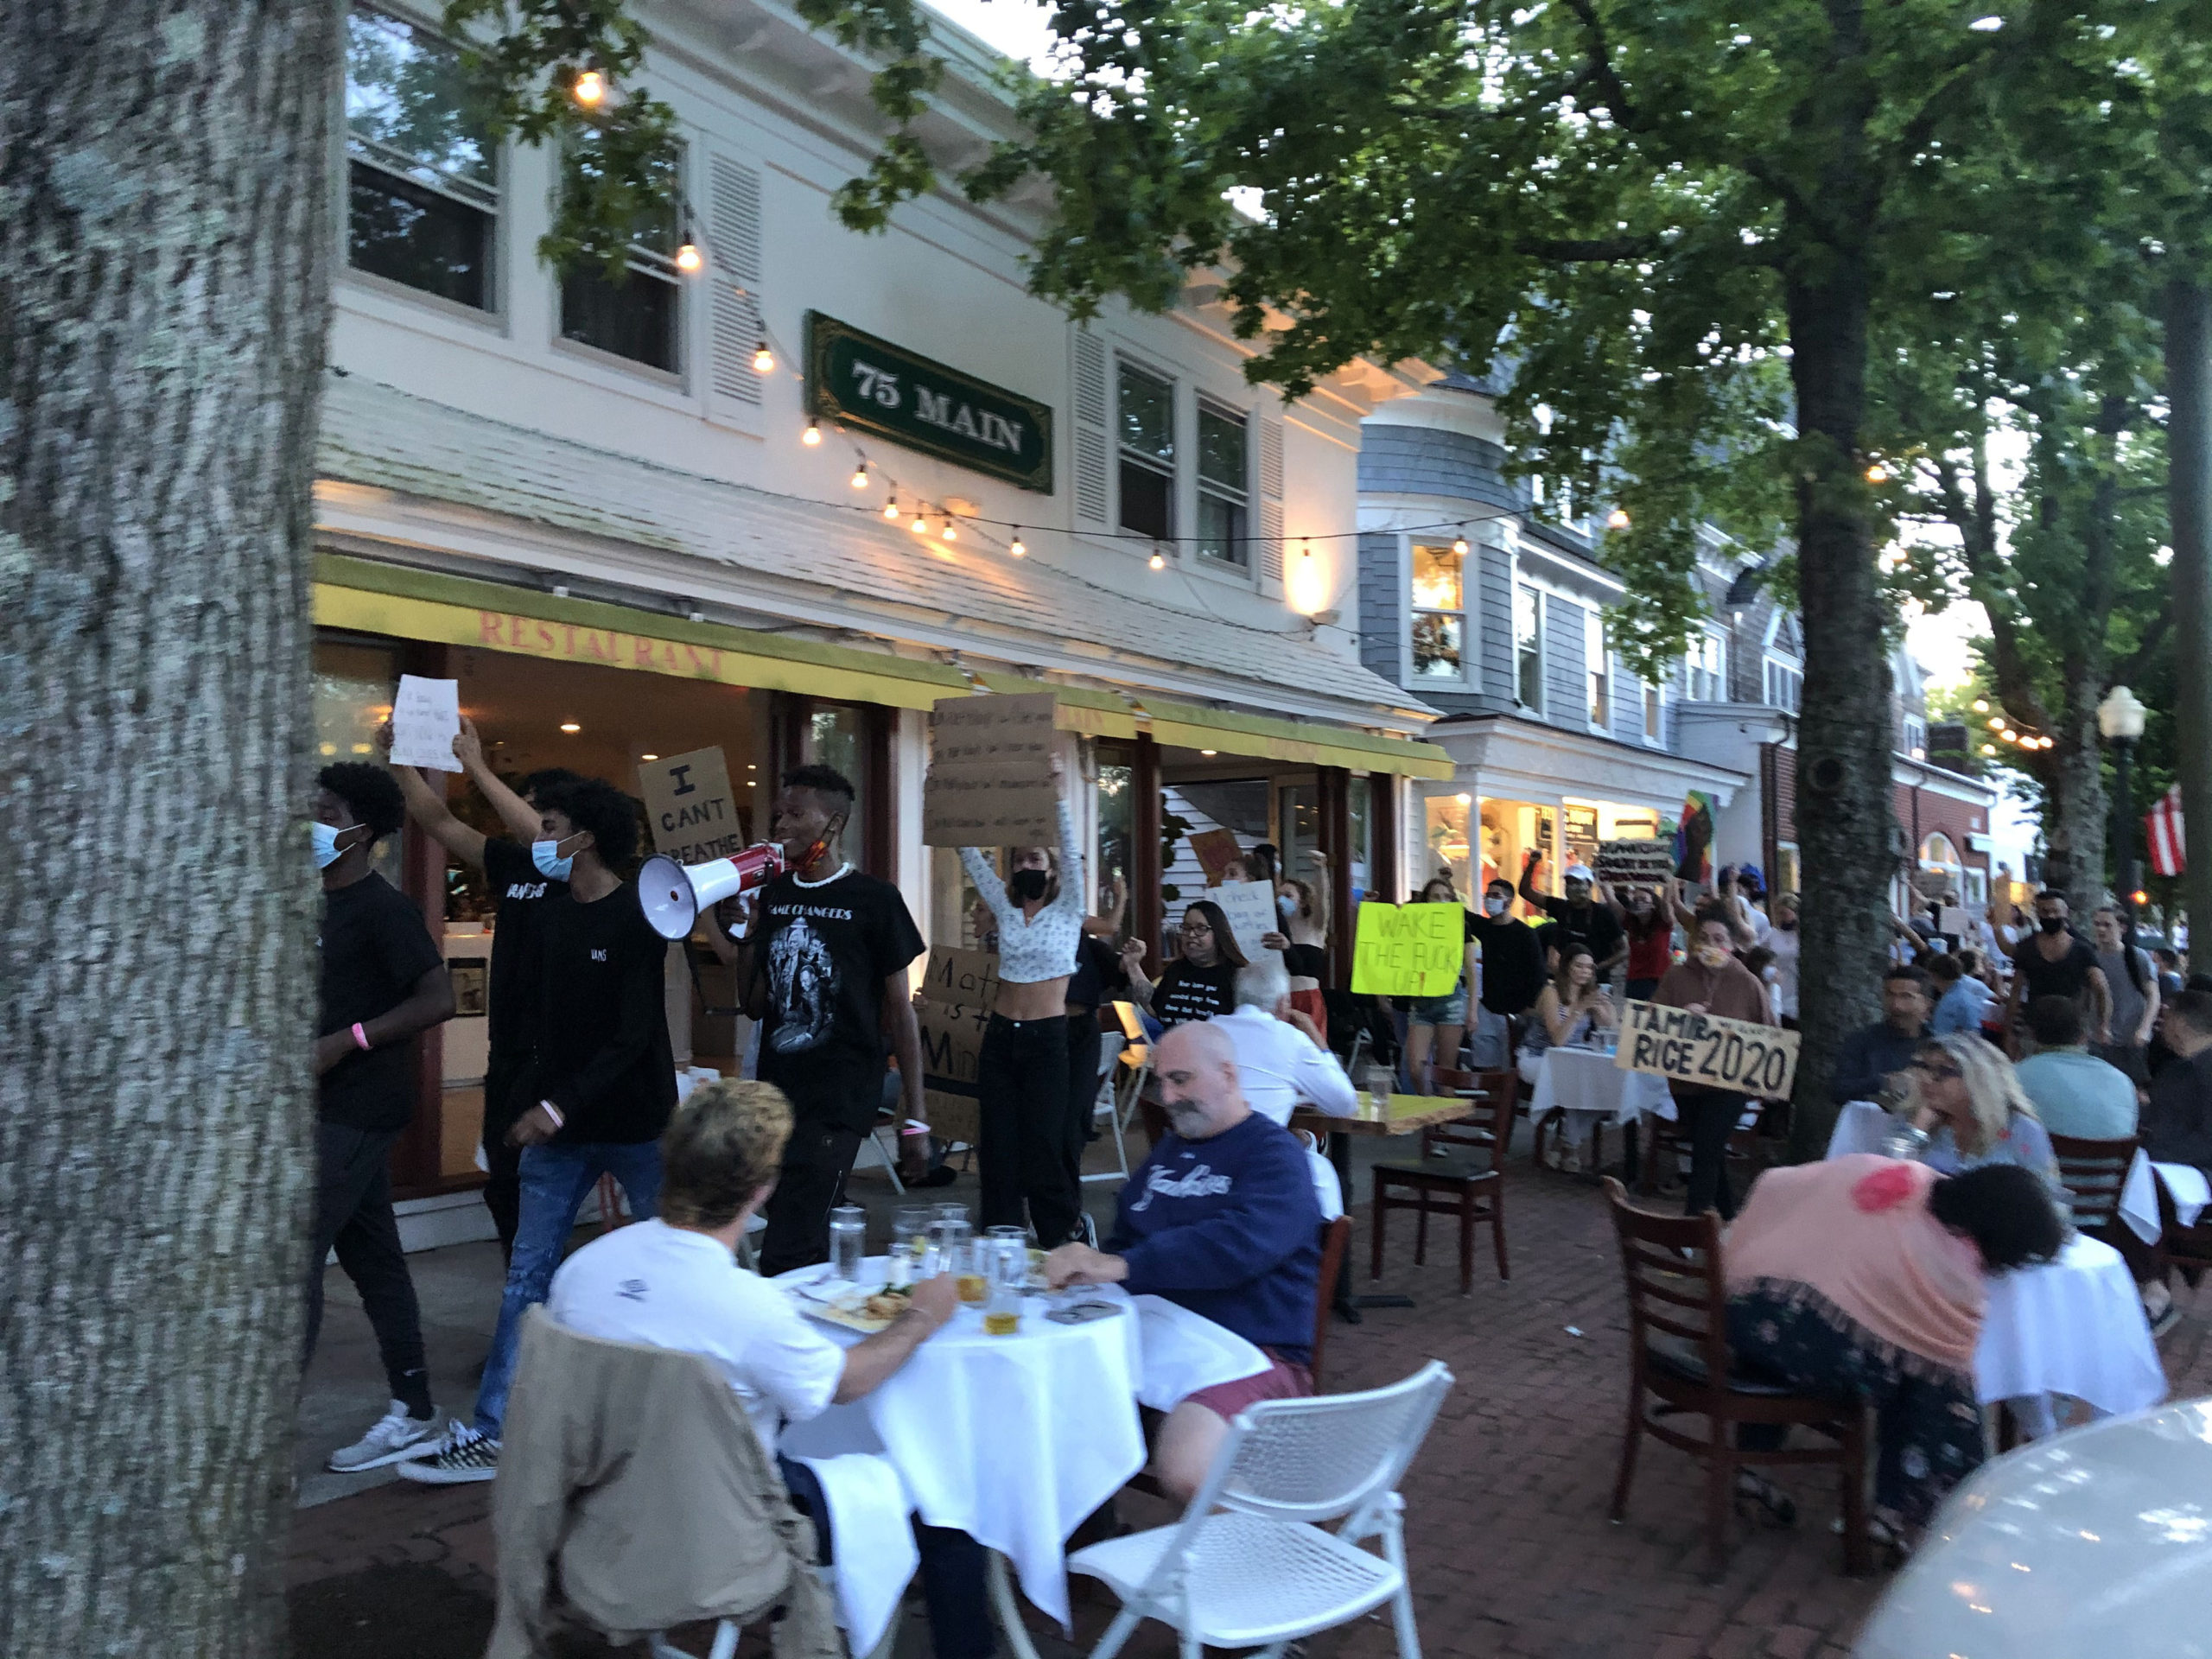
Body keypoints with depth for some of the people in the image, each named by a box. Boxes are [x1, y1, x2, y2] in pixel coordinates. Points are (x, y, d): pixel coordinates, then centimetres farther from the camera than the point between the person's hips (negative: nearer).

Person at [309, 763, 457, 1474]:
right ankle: (413, 1413, 22)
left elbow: (438, 998, -22)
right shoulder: (323, 905, 14)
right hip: (331, 1108, 9)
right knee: (373, 1258, 13)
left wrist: (346, 1041, -22)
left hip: (358, 1109, -9)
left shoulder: (383, 907, -13)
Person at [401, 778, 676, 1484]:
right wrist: (529, 1102, 7)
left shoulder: (637, 922, -13)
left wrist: (561, 1106, -21)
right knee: (527, 1274, 4)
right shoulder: (551, 921, 9)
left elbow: (634, 1036, -18)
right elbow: (541, 1021, 15)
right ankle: (490, 1434, 9)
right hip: (557, 1125, 6)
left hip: (634, 1124, -6)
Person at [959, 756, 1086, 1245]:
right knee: (997, 1141, 6)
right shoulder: (1005, 910, 10)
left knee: (1045, 1141, -2)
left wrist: (1060, 797, -22)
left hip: (1047, 1039, -4)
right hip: (1001, 1036, 4)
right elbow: (971, 858, 7)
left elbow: (1072, 853, -13)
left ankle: (1061, 1239, 10)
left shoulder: (1067, 911, 0)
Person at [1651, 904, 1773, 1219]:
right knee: (1711, 1153, 16)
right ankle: (1728, 1215, 34)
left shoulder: (1748, 983, -4)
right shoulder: (1677, 976, 1)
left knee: (1706, 1149, -15)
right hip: (1686, 1081, 4)